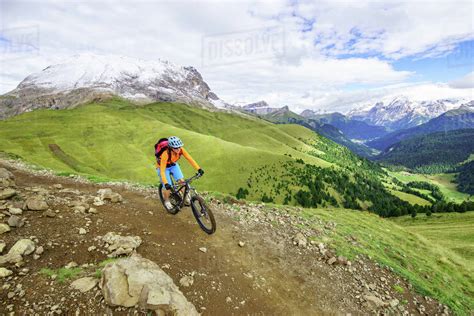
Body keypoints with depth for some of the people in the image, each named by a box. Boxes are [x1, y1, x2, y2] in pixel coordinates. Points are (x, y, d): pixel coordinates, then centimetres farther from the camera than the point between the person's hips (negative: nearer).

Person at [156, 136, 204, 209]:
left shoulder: (181, 149, -28)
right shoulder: (166, 154, -39)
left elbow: (190, 158, -26)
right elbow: (162, 170, -38)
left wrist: (198, 169, -37)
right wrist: (166, 183, -47)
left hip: (173, 165, 4)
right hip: (163, 167, -4)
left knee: (182, 181, -13)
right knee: (168, 187, -9)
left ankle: (186, 198, 9)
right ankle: (166, 201, 21)